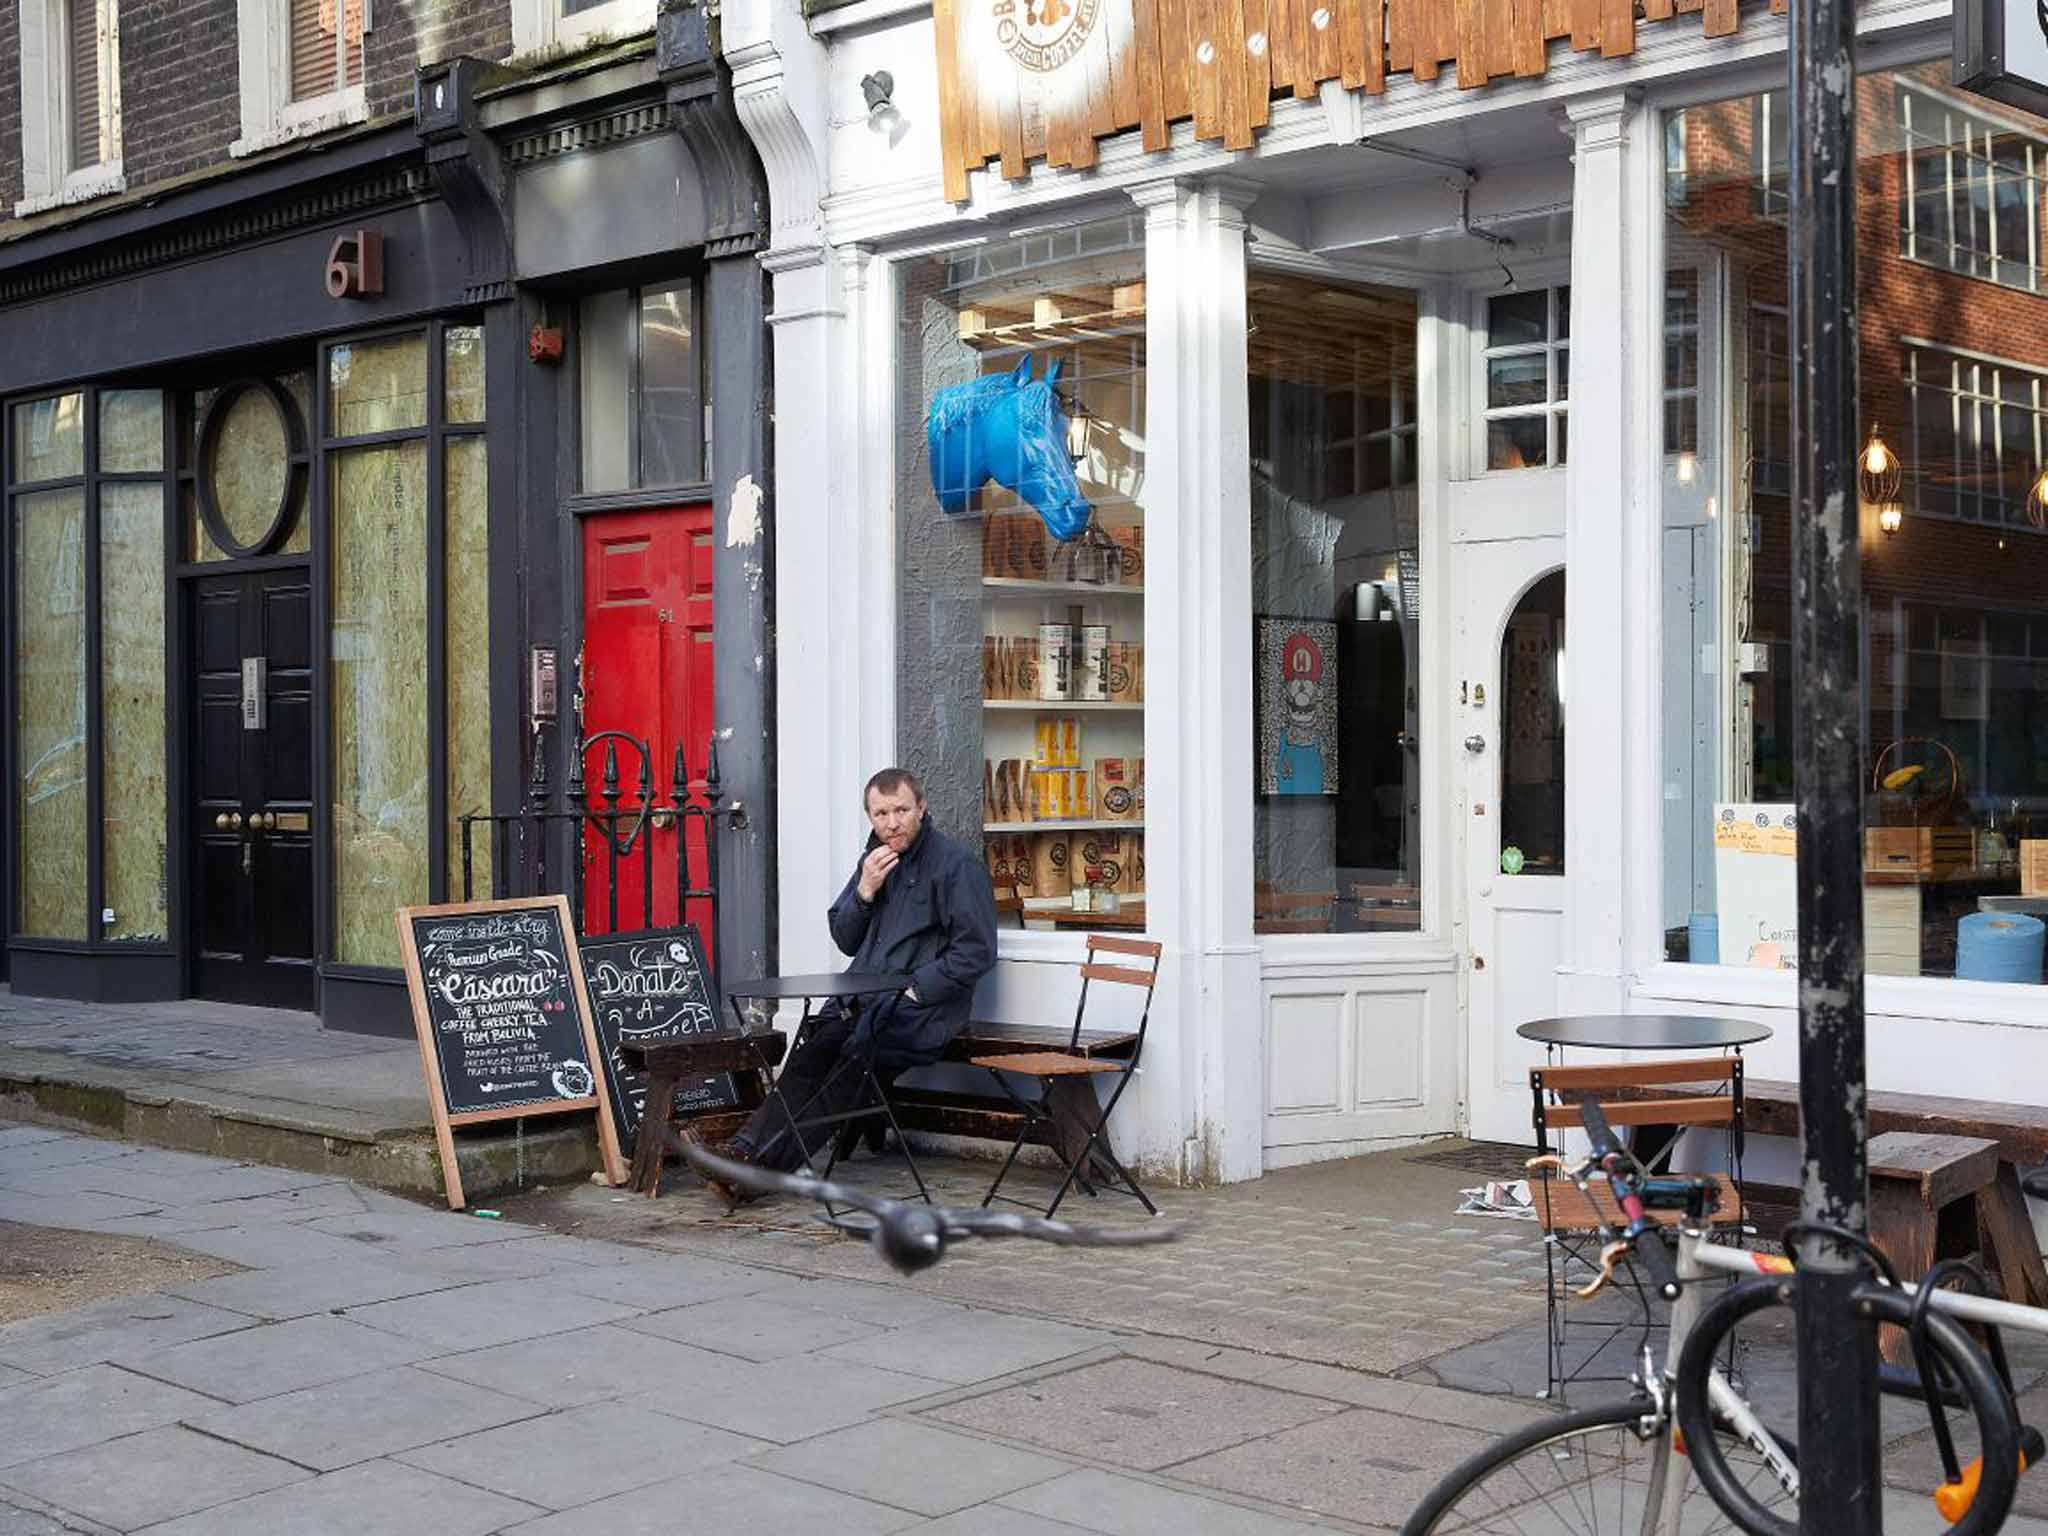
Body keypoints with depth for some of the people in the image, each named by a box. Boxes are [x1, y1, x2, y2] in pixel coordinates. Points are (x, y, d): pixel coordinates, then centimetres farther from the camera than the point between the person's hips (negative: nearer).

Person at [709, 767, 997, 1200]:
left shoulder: (956, 864, -5)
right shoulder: (874, 860, 18)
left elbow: (976, 950, -11)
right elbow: (845, 940, 18)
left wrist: (914, 990, -15)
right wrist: (864, 892, 0)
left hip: (919, 1007, -7)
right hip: (861, 999, 7)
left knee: (850, 1063, -27)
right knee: (807, 1061, -19)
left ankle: (760, 1163, -31)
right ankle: (747, 1149, -30)